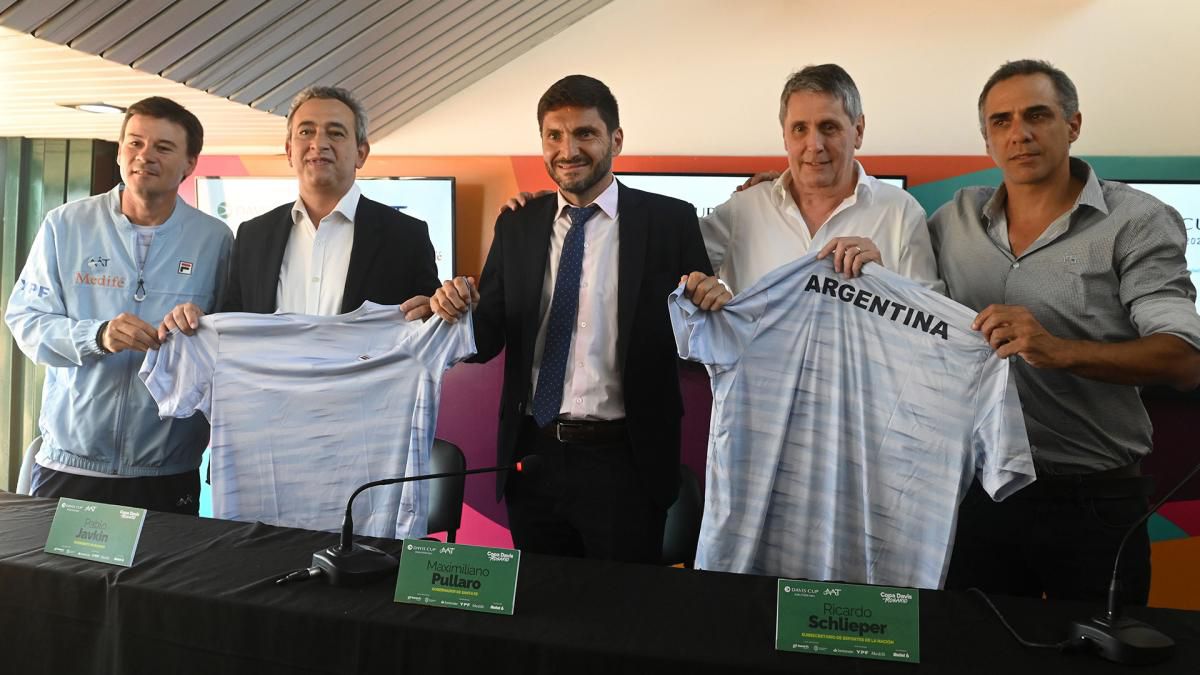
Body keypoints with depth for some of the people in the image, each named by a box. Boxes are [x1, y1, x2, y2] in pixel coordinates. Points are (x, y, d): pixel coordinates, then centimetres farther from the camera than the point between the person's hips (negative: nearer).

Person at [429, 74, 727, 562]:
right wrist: (458, 310, -14)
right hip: (531, 455, 3)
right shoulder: (516, 226, 5)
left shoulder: (670, 221, -4)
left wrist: (711, 301, -22)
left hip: (625, 463, -3)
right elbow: (486, 341, 6)